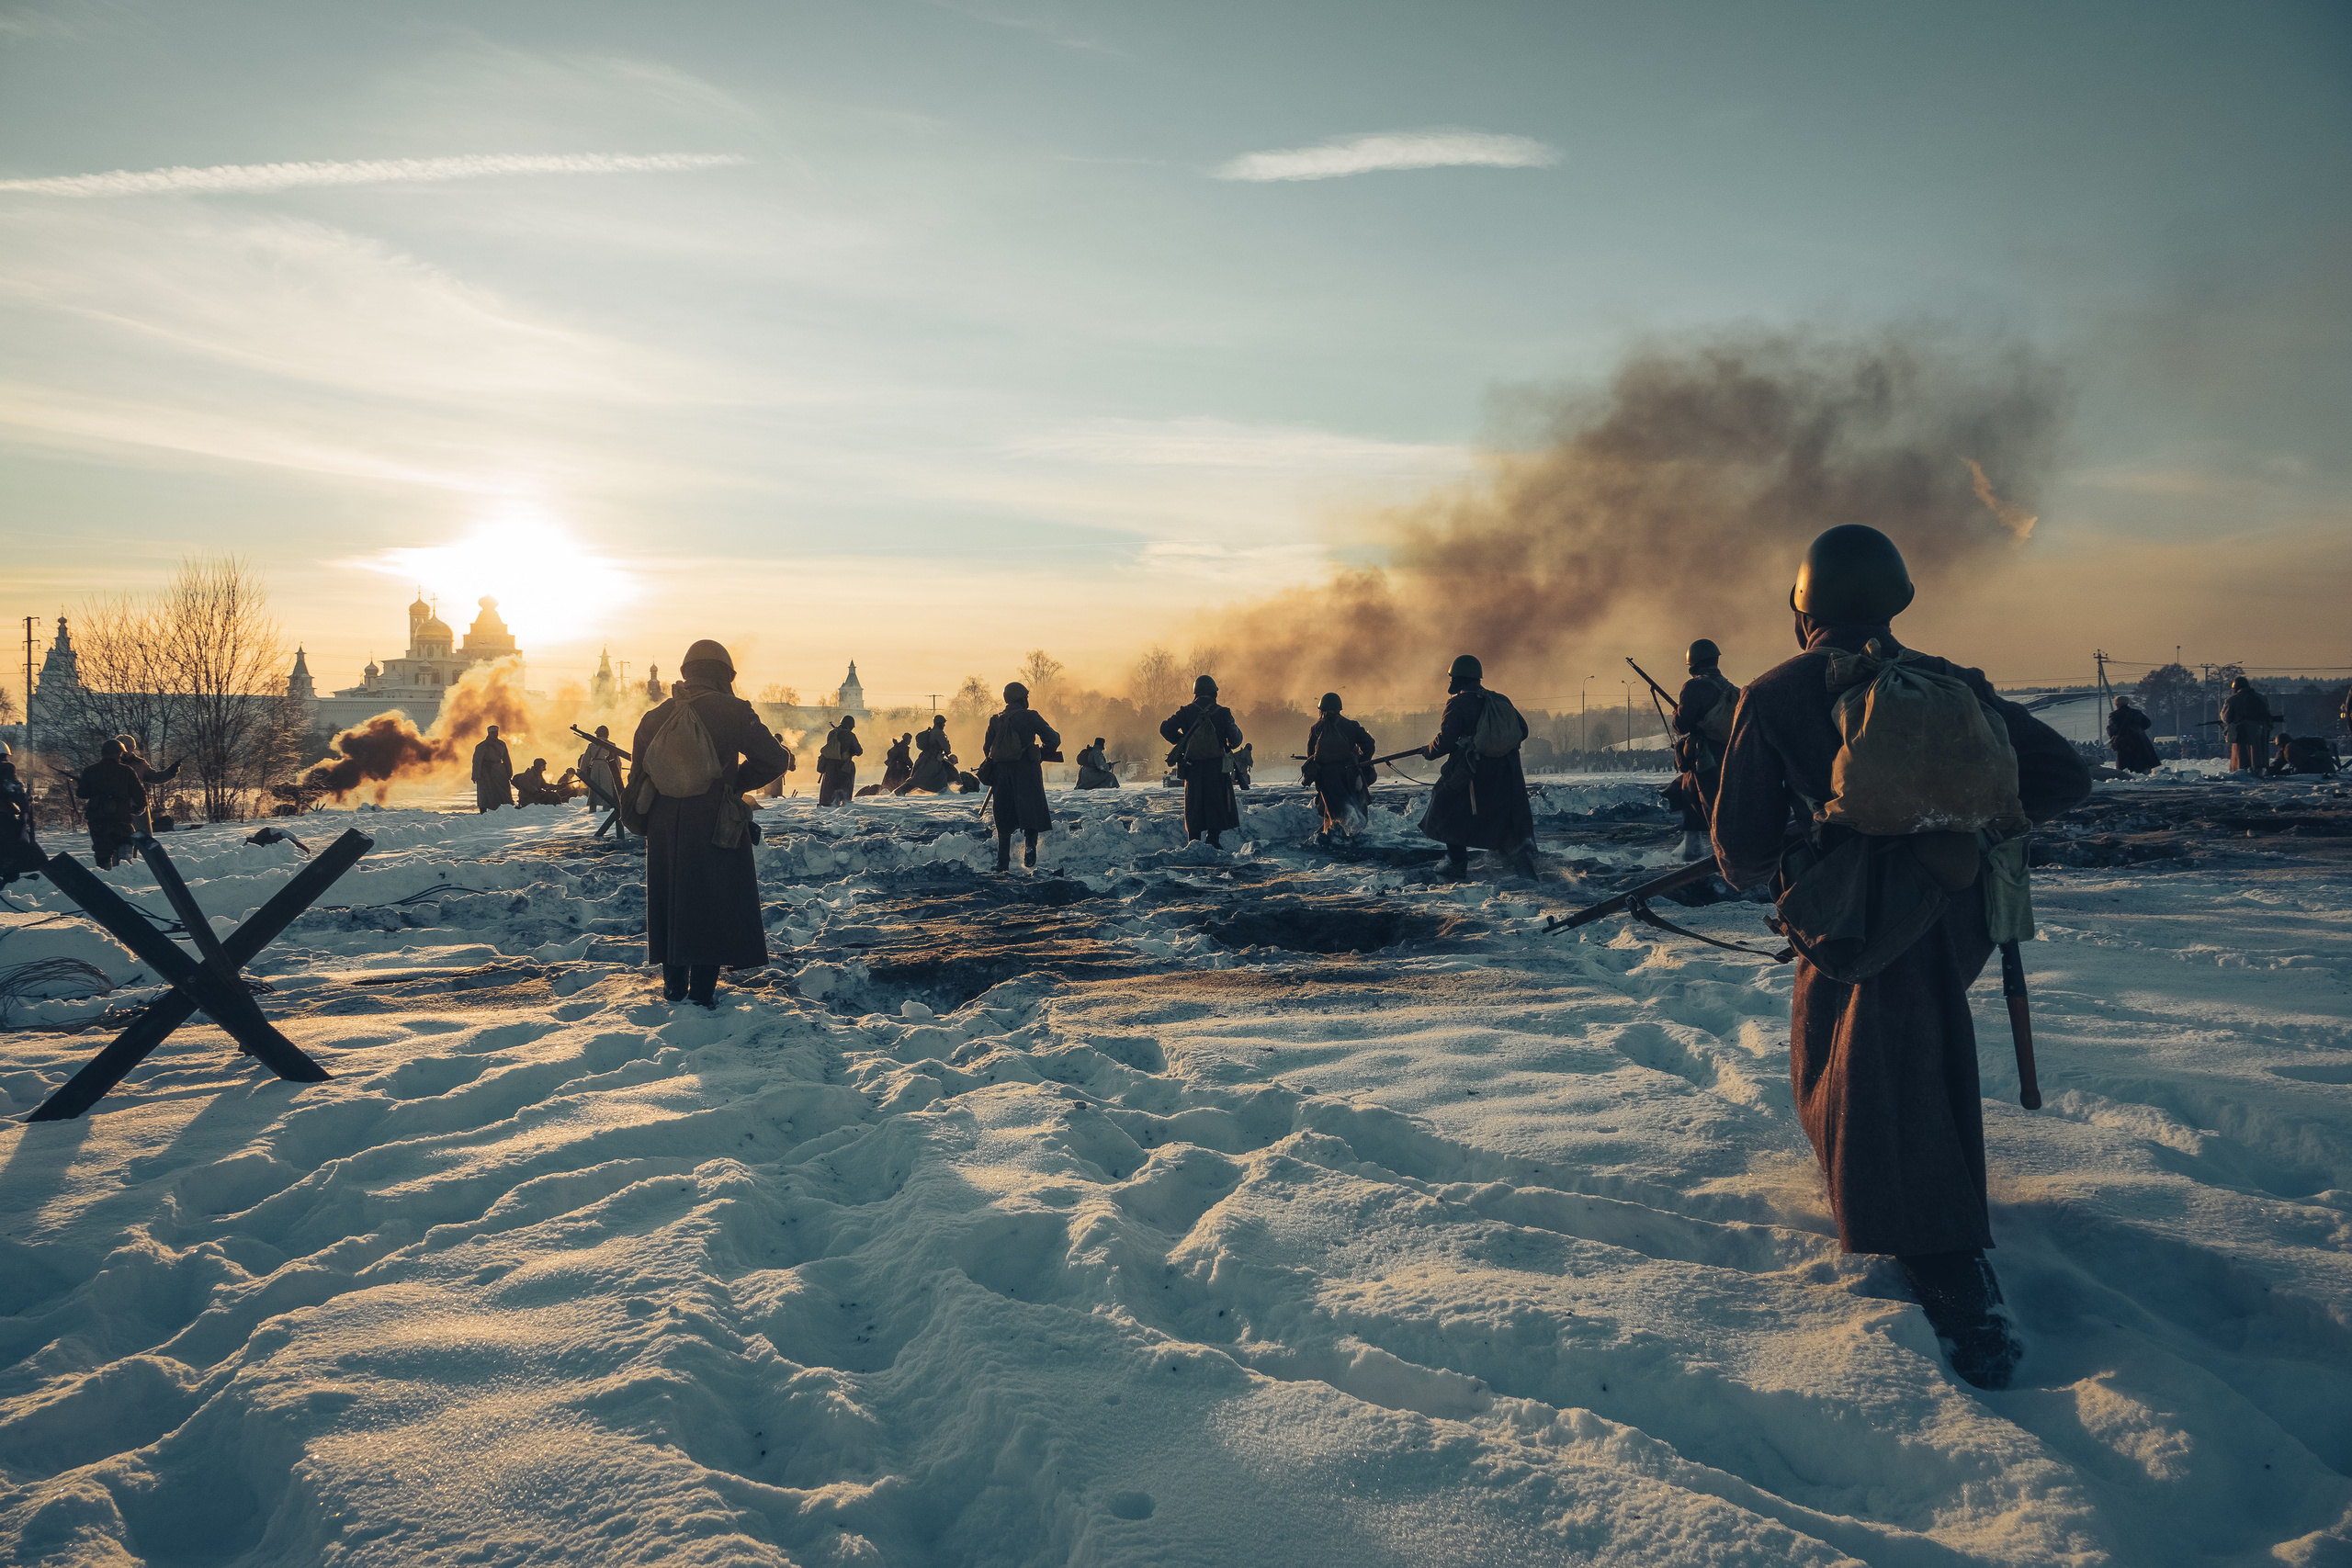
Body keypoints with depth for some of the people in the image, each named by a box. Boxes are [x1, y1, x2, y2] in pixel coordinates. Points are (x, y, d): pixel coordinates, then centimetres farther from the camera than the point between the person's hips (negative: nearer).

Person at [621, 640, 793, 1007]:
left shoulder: (656, 716, 8)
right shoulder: (732, 711, -7)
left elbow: (638, 774, 11)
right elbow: (773, 760, -9)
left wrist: (638, 820, 21)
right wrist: (736, 782, 5)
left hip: (664, 831, 5)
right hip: (716, 830, -5)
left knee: (670, 903, 15)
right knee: (714, 904, 2)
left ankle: (674, 984, 21)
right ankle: (703, 989, 2)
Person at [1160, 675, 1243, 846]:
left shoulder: (1186, 712, 0)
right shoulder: (1223, 713, -3)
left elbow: (1165, 728, -7)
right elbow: (1235, 739, -3)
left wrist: (1181, 742, 7)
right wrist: (1229, 747, 20)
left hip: (1192, 767, 2)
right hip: (1217, 767, -2)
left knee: (1194, 805, 9)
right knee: (1218, 803, 7)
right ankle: (1212, 838, -3)